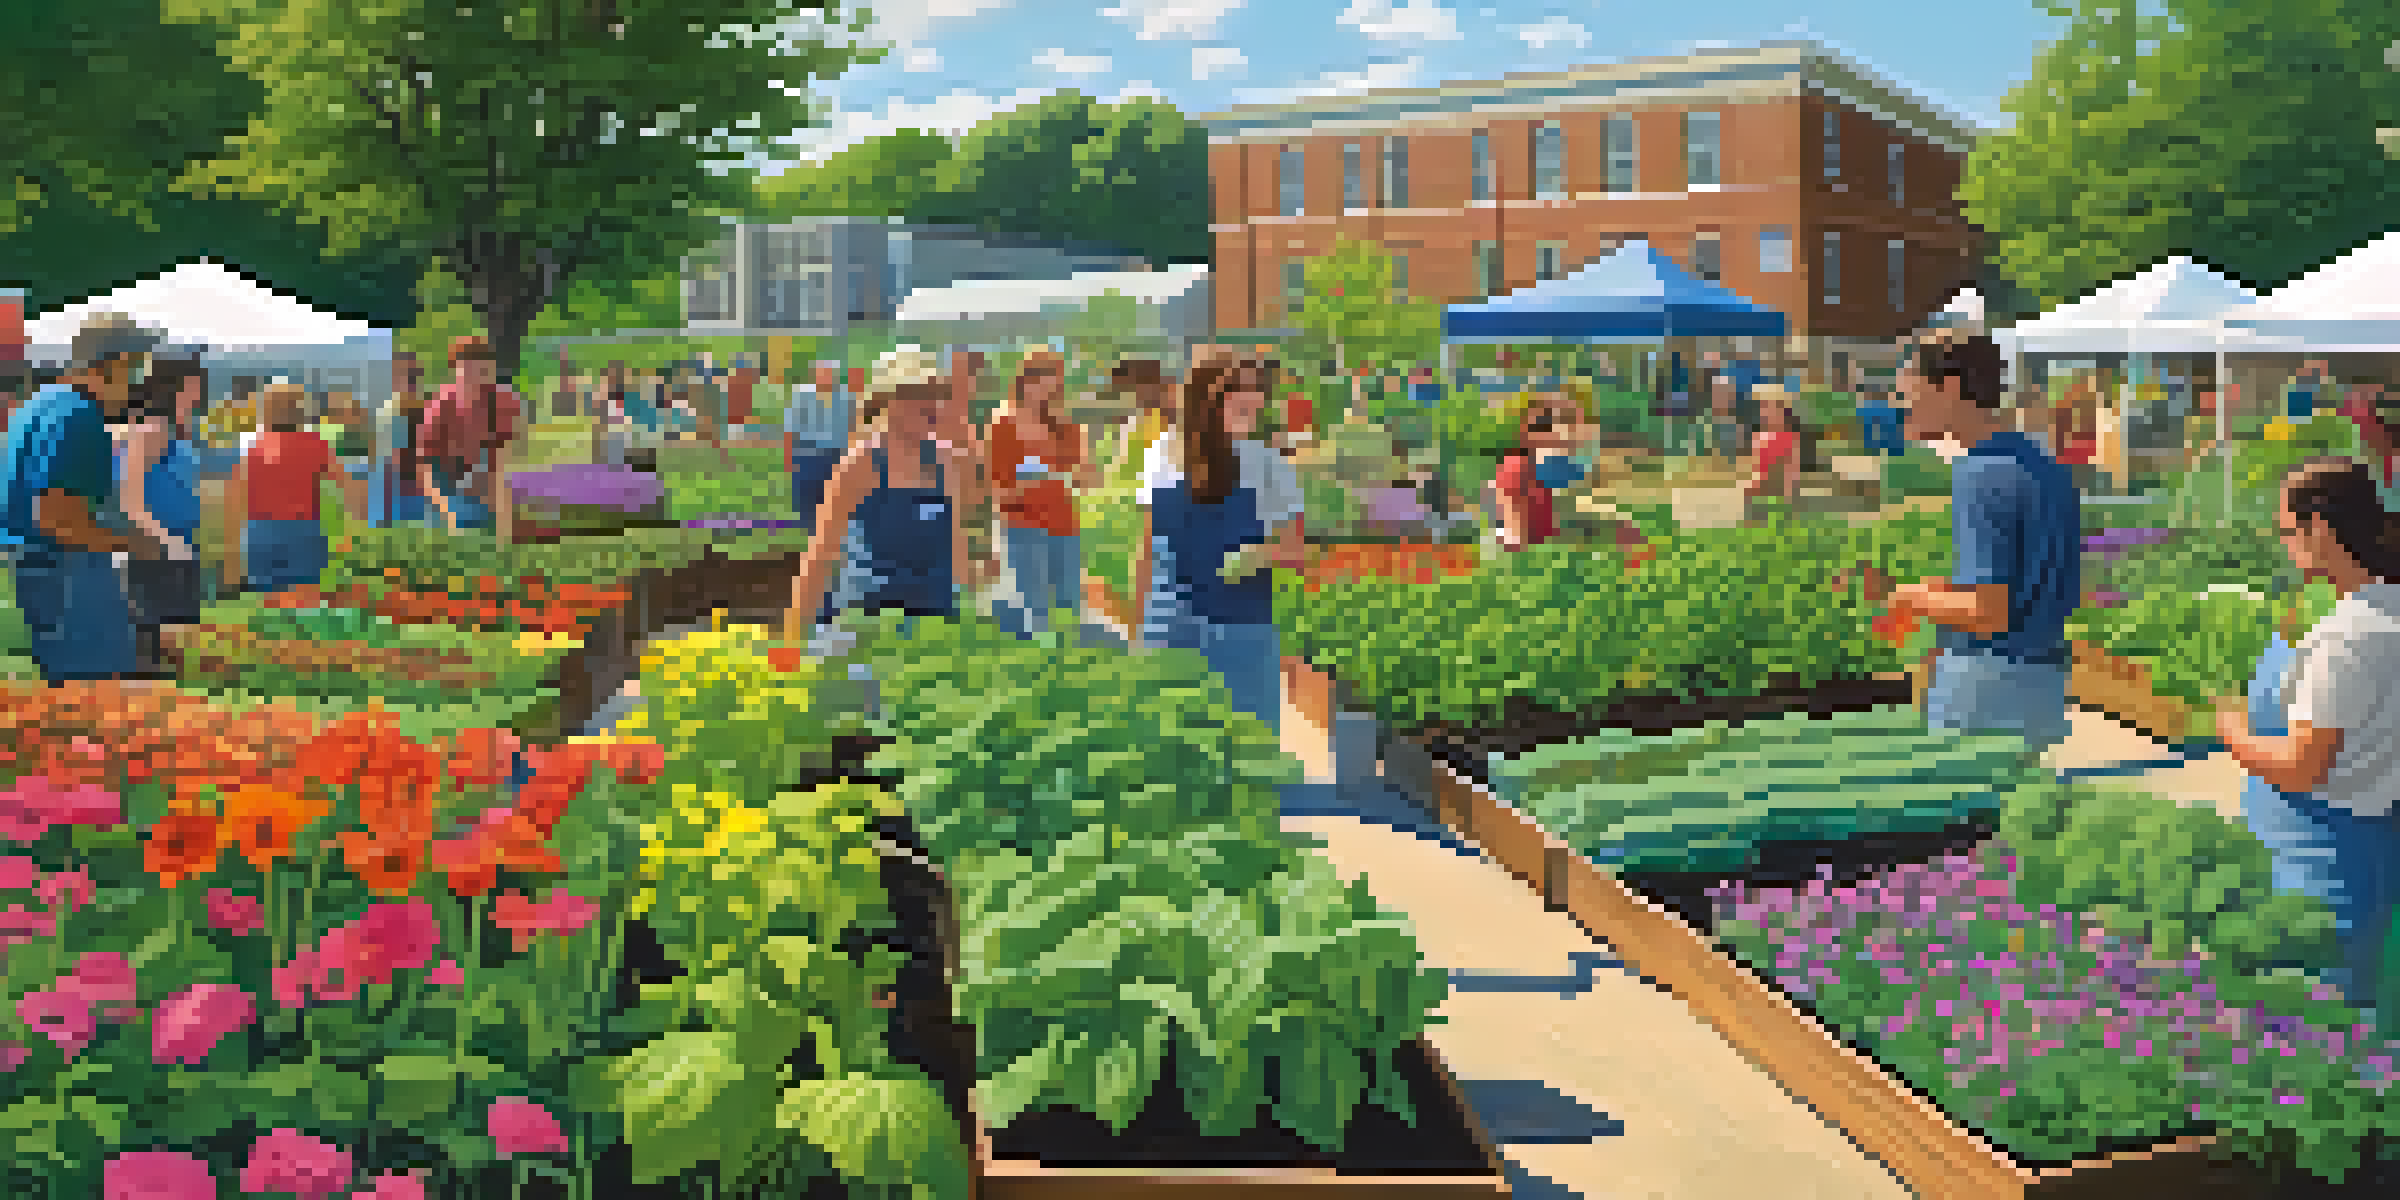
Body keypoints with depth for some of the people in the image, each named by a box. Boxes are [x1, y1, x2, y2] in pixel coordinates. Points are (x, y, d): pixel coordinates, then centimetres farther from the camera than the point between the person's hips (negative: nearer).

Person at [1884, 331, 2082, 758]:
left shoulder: (1981, 476, -18)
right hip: (2044, 683, 9)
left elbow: (1987, 614, -23)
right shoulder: (2041, 465, 11)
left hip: (1988, 683, -9)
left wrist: (1913, 598, -7)